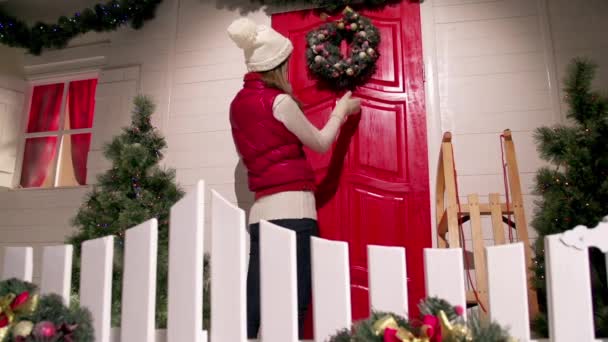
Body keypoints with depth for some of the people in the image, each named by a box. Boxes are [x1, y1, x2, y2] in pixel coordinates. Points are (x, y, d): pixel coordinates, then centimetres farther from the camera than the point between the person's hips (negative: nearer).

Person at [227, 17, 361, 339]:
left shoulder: (238, 104, 14)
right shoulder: (278, 100, -6)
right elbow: (320, 143, 4)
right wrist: (341, 110, 21)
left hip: (262, 211, 7)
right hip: (292, 210, -7)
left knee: (254, 304, 7)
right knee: (291, 307, -5)